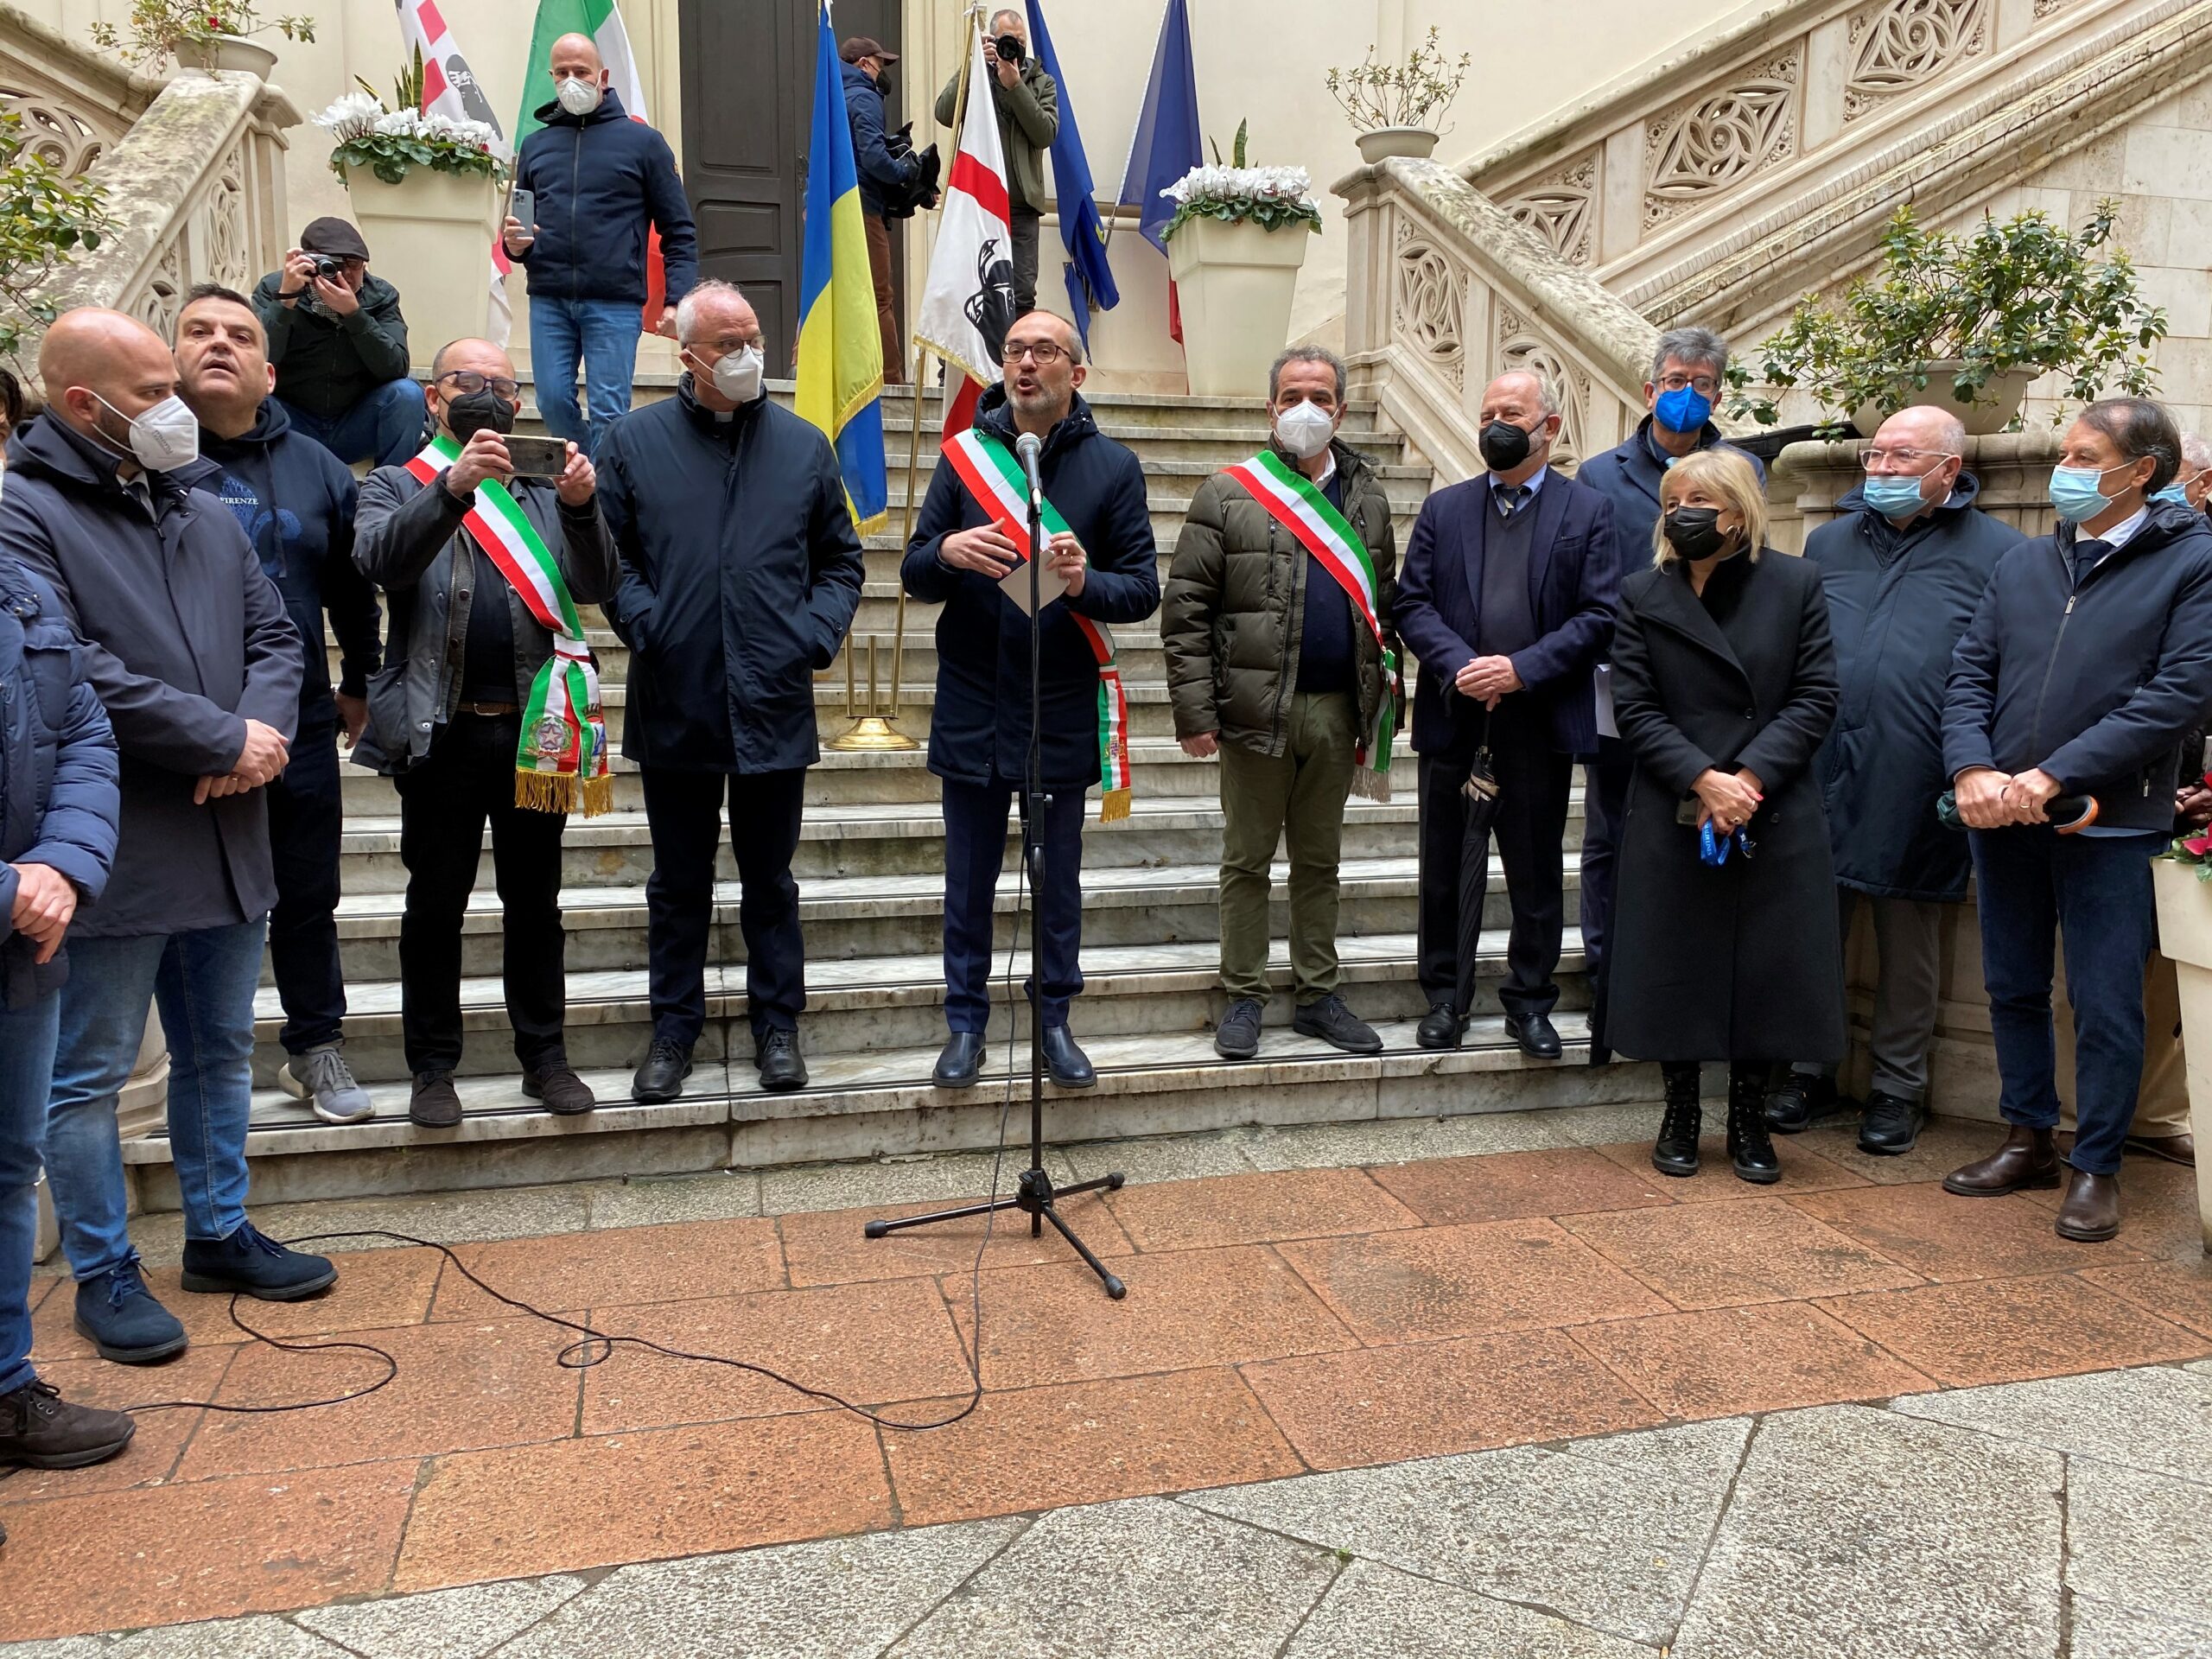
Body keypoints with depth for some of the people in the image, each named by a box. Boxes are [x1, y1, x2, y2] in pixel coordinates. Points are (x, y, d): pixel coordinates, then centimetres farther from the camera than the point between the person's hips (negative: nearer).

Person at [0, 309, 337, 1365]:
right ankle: (104, 1275, 21)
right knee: (88, 1076, 7)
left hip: (226, 844, 7)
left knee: (221, 1054, 17)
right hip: (113, 856, -7)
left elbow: (274, 634, 10)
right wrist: (227, 741, -16)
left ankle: (219, 1234, 33)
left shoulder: (204, 516, 13)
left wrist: (264, 729, -10)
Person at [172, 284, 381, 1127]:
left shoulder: (314, 468, 7)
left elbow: (352, 588, 15)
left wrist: (357, 684, 18)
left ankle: (317, 1049, 27)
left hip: (299, 729, 3)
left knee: (308, 899, 12)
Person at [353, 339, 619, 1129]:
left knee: (535, 902, 10)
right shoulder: (396, 485, 8)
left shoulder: (544, 489, 14)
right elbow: (381, 560, -13)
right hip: (442, 730, -2)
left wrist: (583, 505, -19)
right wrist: (453, 487, -28)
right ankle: (434, 1067, 17)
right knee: (435, 905, 6)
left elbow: (595, 585, 0)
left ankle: (545, 1056, 20)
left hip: (534, 730, 2)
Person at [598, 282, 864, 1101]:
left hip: (774, 704, 0)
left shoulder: (804, 445, 7)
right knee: (679, 884, 12)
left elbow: (841, 559, 12)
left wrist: (817, 633, -4)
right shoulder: (635, 441, 4)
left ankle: (777, 1025, 25)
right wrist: (645, 624, -10)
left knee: (770, 880, 11)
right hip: (674, 704, 0)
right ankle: (673, 1030, 26)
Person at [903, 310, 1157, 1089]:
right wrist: (946, 552, -19)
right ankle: (966, 1025, 23)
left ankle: (1055, 1019, 25)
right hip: (972, 708, 1)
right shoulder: (964, 454, 5)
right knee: (969, 879, 9)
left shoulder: (1112, 465, 1)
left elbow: (1143, 589, -2)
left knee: (1058, 880, 10)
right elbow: (914, 576, 4)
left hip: (1062, 711, -1)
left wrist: (1085, 582, -22)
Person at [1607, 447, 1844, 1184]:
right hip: (1673, 817, 0)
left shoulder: (1797, 584, 4)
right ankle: (1680, 1117, 20)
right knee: (1675, 966, 5)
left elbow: (1815, 696, -2)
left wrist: (1749, 776, -14)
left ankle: (1749, 1123, 20)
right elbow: (1635, 709, -2)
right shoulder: (1642, 595, 4)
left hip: (1776, 815, 0)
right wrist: (1702, 779, -15)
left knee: (1766, 969, 5)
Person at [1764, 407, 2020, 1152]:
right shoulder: (1829, 542, 13)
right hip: (1821, 780, 3)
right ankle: (1810, 1070, 24)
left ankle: (1898, 1087, 23)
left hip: (1918, 789, -3)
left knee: (1909, 947, 9)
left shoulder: (1996, 553, 1)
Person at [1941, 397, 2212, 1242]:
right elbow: (1970, 674, 6)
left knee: (2105, 1005, 3)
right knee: (2014, 990, 14)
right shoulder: (2024, 562, 10)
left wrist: (2052, 776, -19)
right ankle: (2028, 1140, 29)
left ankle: (2097, 1166, 18)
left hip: (2111, 823, -5)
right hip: (2002, 817, 5)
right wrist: (1974, 771, -12)